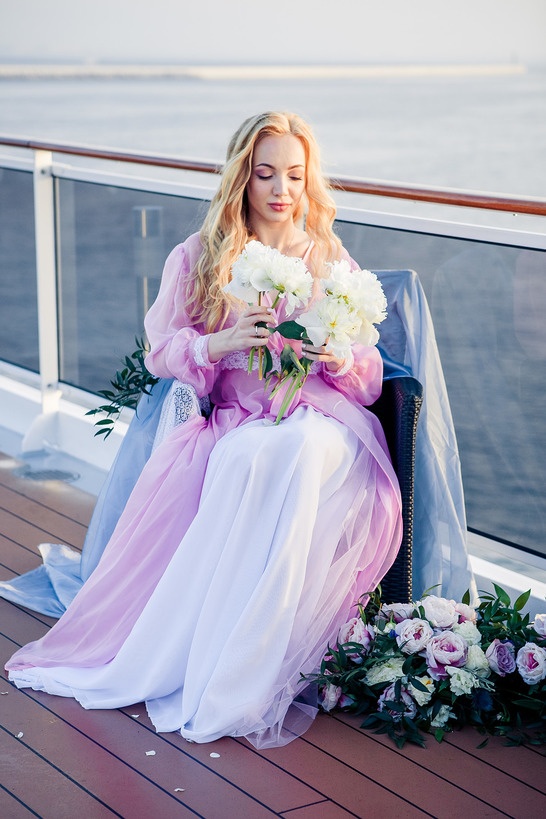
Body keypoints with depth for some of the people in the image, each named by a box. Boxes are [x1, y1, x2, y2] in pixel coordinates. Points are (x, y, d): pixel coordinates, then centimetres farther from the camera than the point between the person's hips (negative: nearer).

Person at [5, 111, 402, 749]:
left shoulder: (332, 260, 15)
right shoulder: (198, 257, 13)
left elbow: (369, 377, 11)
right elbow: (162, 352, 5)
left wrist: (336, 357, -13)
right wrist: (222, 342, -15)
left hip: (324, 417, 0)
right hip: (237, 420, 0)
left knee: (291, 457, -38)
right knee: (245, 460, -38)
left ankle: (236, 680, -33)